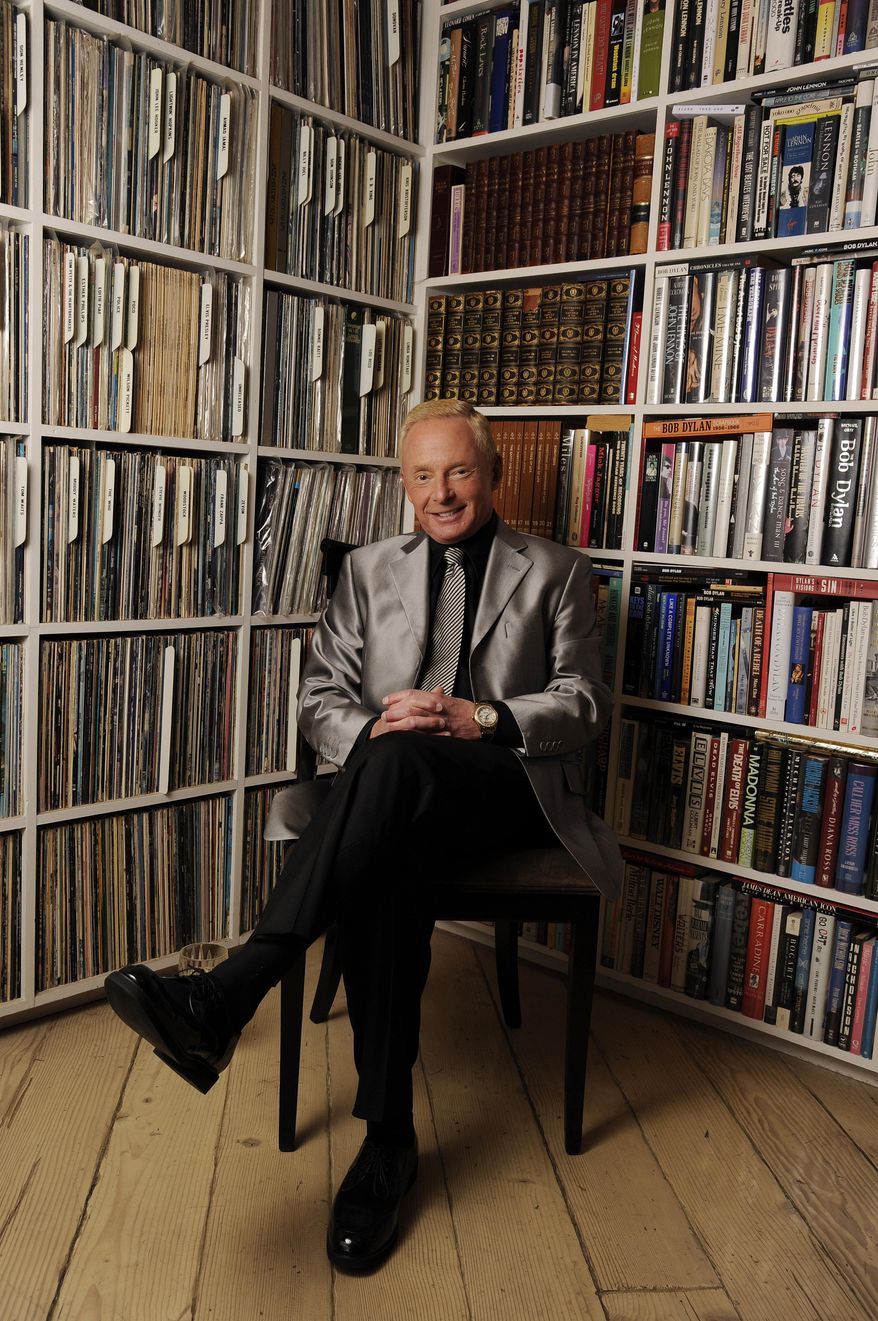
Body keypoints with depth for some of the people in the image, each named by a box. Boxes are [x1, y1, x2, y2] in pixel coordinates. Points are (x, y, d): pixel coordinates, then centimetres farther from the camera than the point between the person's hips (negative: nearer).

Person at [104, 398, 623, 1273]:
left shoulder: (555, 572, 14)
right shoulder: (369, 571, 20)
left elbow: (584, 703, 6)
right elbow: (321, 699, 13)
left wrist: (482, 719, -13)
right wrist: (373, 729, -12)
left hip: (510, 789, -2)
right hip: (401, 800, 3)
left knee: (397, 762, -38)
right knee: (381, 871, -37)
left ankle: (222, 1000, -44)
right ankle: (387, 1136, -27)